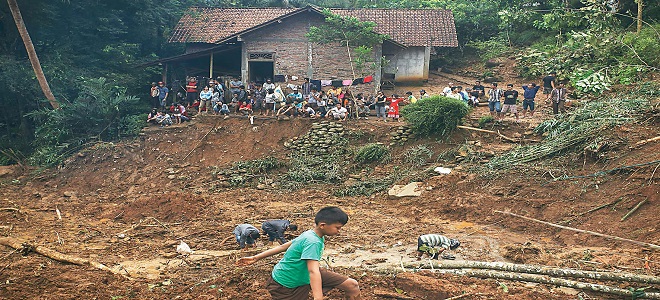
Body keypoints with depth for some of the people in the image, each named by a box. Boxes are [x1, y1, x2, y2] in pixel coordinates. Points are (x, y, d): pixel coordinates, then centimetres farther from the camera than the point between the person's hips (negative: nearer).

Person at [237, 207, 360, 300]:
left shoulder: (310, 234, -3)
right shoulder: (312, 242, -31)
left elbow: (283, 246, 2)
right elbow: (313, 272, -44)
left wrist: (255, 258, 6)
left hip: (304, 276, 8)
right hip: (285, 286, -8)